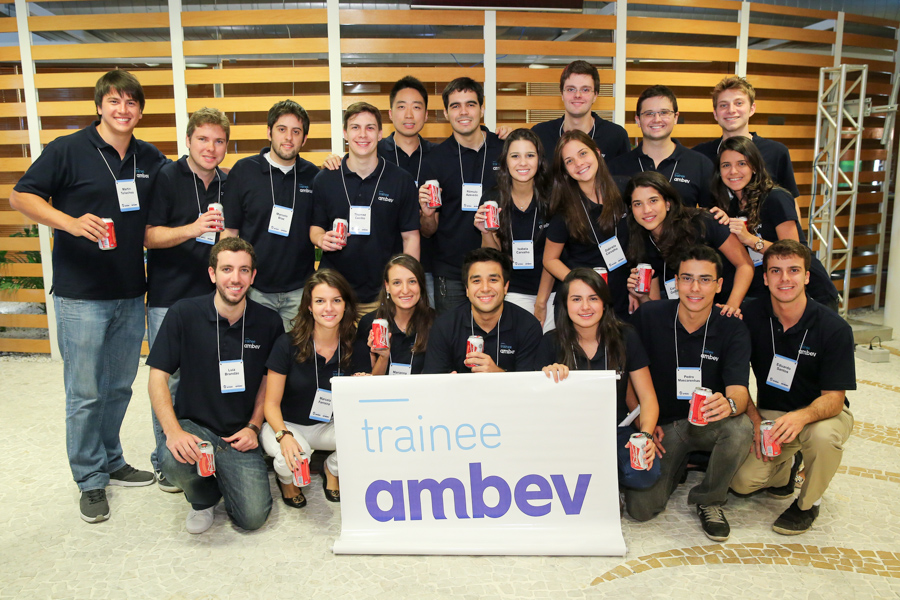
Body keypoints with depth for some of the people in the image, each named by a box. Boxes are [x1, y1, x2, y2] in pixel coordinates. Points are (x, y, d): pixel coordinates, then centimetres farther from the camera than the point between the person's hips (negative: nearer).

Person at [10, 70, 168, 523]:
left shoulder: (150, 159, 9)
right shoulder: (68, 150, -4)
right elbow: (21, 196, -5)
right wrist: (70, 222, -20)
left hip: (130, 296, 5)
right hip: (80, 296, -4)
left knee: (119, 388, 15)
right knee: (85, 393, 2)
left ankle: (110, 462, 32)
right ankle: (90, 480, 17)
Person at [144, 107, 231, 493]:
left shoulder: (229, 184, 10)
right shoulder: (166, 178, -5)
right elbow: (148, 235, -10)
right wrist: (192, 229, -24)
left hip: (212, 296, 4)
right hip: (169, 297, -4)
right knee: (169, 379, 1)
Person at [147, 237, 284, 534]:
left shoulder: (268, 322, -2)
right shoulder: (184, 313, -8)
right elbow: (157, 377, -7)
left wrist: (253, 426, -2)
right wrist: (173, 431, -21)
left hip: (240, 435, 1)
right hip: (194, 425, -1)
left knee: (253, 517, -14)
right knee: (173, 460, -35)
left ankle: (224, 478, 22)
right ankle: (204, 498, 3)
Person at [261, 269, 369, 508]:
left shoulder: (354, 347, -9)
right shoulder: (288, 345, -17)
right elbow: (272, 403, -13)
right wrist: (284, 435, -33)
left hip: (327, 426, 3)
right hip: (285, 425, -3)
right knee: (294, 457, -36)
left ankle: (332, 470, 9)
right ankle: (286, 478, 6)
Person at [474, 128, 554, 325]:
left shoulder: (551, 198, -7)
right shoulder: (491, 200, -5)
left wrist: (541, 302, -4)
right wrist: (486, 233, -20)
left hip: (550, 291, 0)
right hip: (512, 292, 0)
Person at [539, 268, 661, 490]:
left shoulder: (625, 338, -1)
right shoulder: (551, 342, -2)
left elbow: (647, 398, 1)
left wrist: (646, 435, -18)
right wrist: (548, 377, -26)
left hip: (616, 431, 1)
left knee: (645, 475, -28)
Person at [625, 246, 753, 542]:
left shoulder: (733, 330, -10)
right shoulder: (648, 316, -11)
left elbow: (739, 391, -21)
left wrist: (729, 404, -46)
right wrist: (642, 420, -11)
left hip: (708, 424, 0)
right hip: (661, 425, 0)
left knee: (740, 429, -36)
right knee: (641, 508, -16)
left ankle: (709, 498, -5)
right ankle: (678, 464, 20)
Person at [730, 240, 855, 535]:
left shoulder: (834, 328, -17)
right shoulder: (751, 318, -11)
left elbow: (834, 397, -18)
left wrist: (802, 416, -39)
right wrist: (755, 421, -18)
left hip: (820, 412, -1)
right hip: (770, 413, 2)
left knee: (824, 434, -38)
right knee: (742, 481, -18)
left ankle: (808, 503, -5)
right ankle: (783, 468, 20)